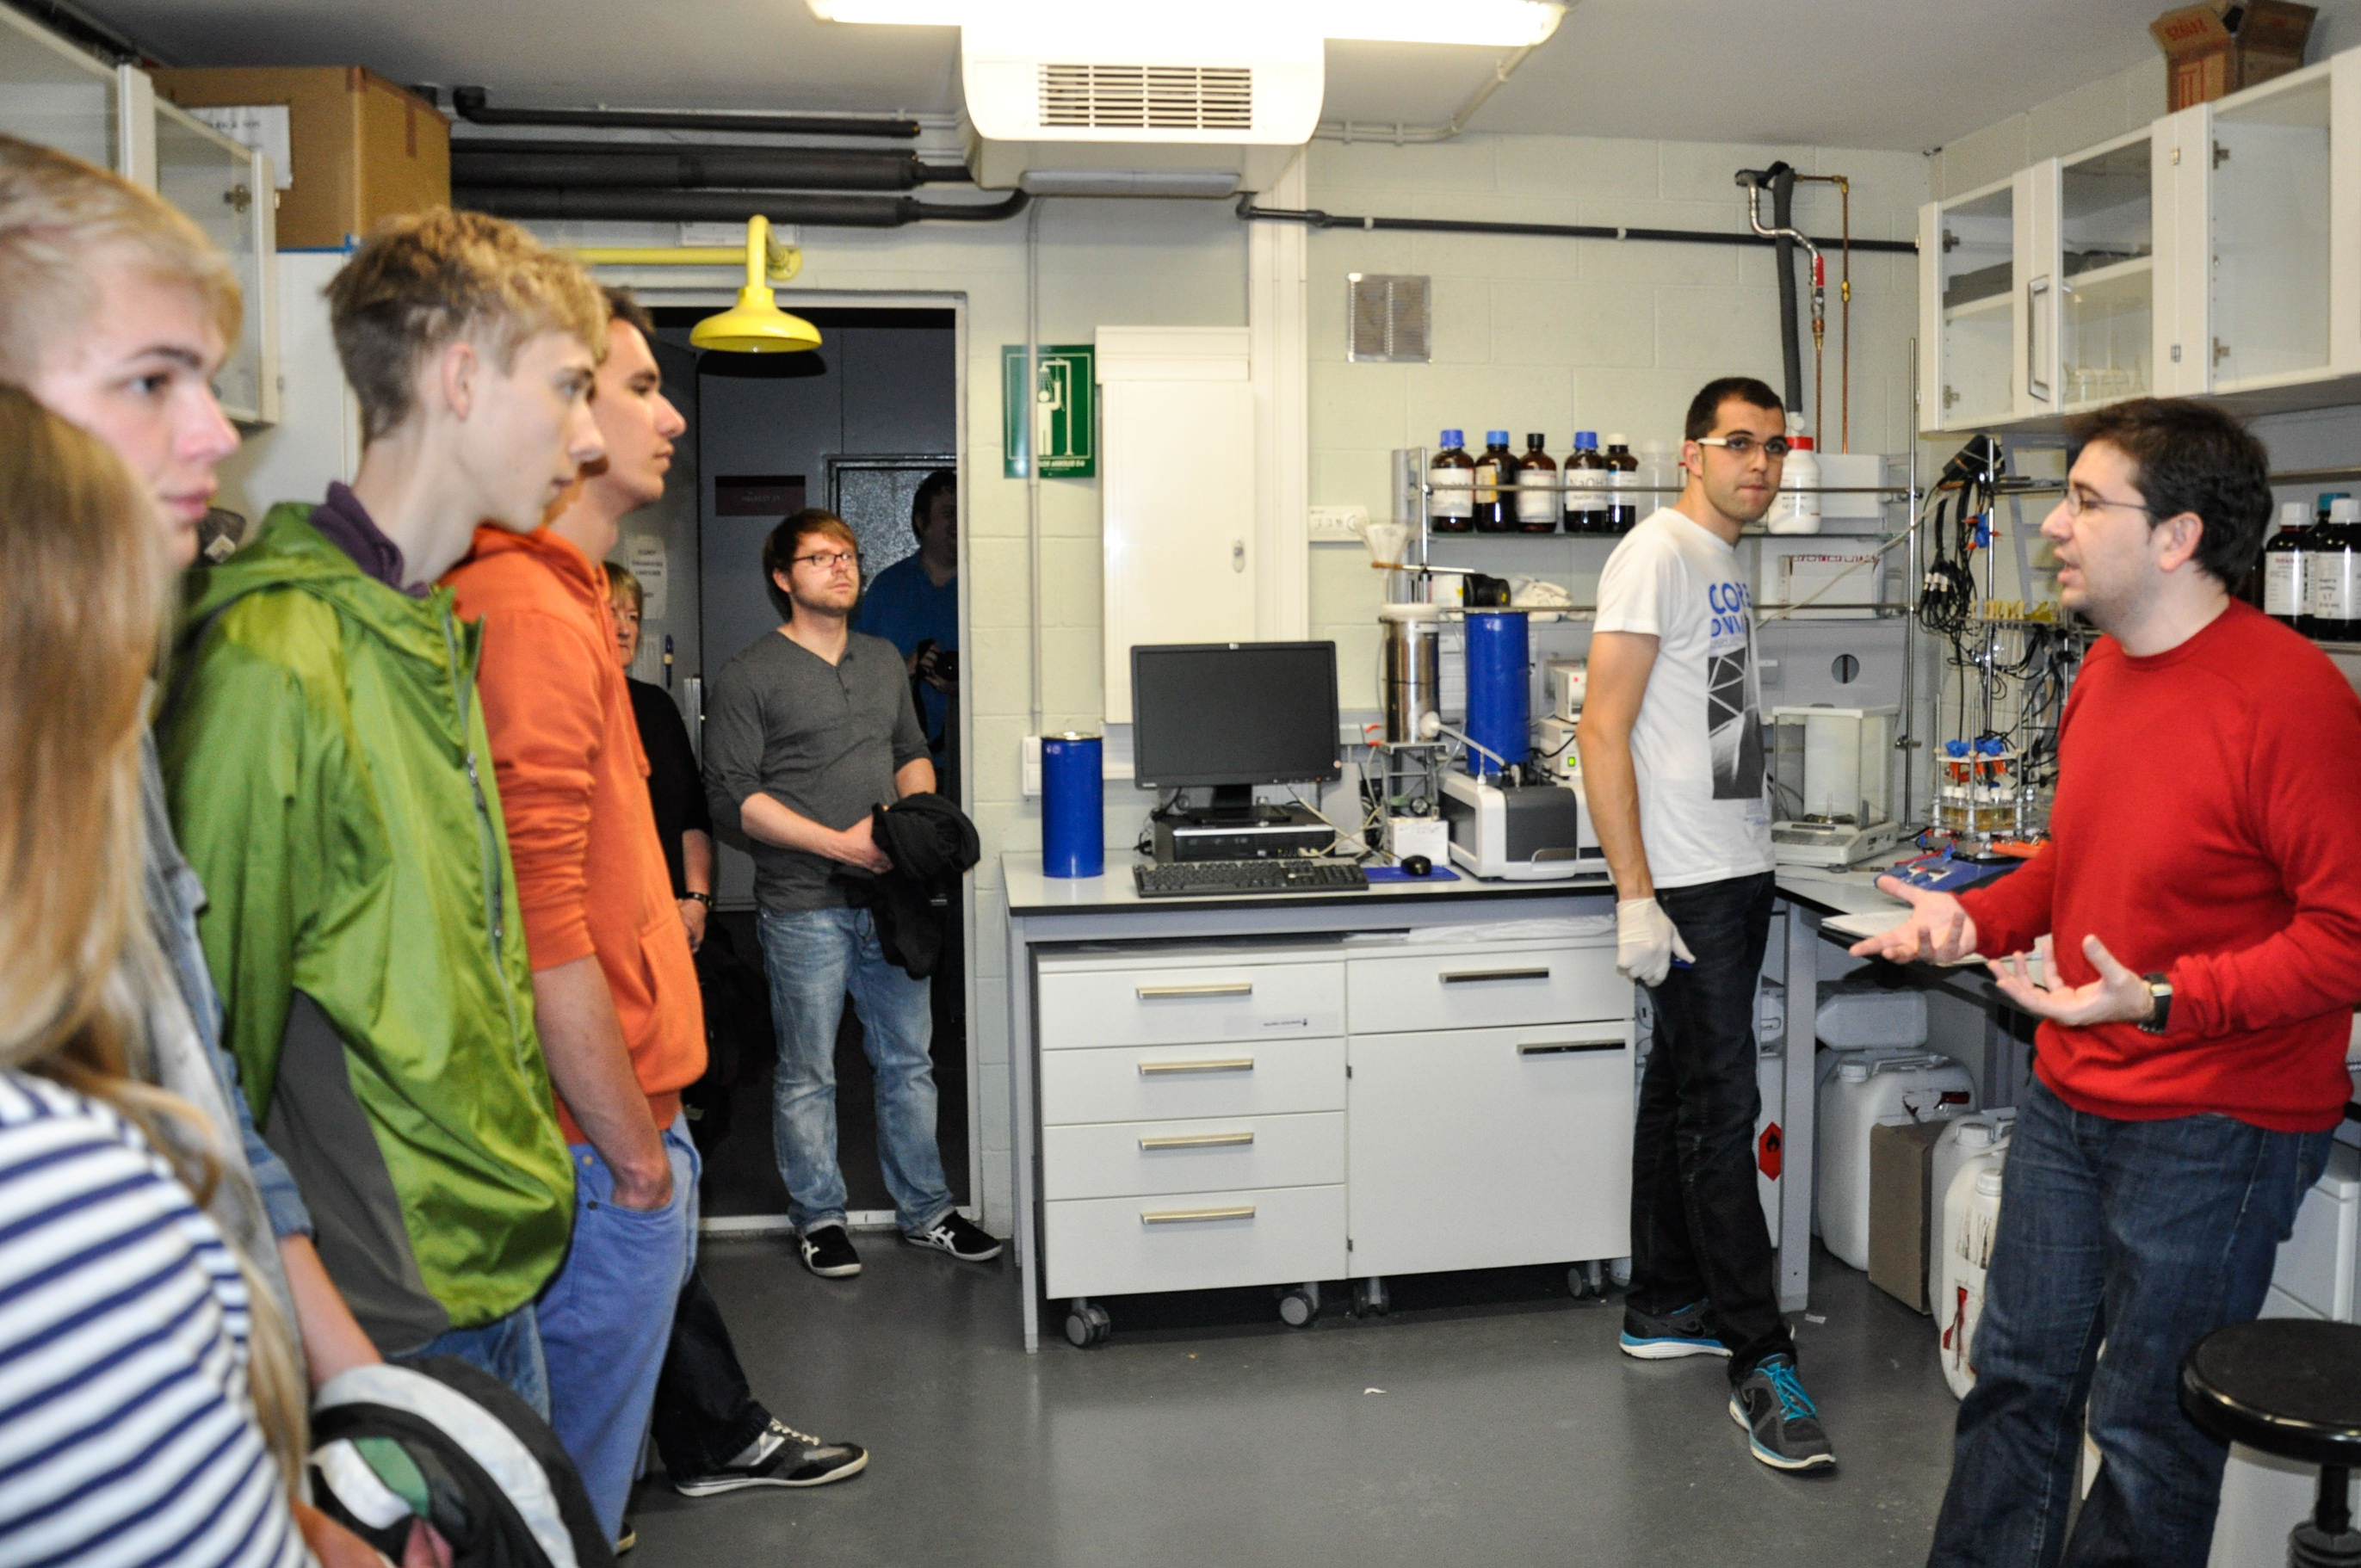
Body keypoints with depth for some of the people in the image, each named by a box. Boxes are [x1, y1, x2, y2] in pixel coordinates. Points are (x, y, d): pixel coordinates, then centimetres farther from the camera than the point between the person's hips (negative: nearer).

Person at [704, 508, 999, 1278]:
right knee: (808, 1075, 6)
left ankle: (926, 1211, 25)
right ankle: (818, 1217, 23)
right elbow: (731, 793, -12)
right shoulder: (750, 676, -7)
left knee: (909, 1060, 12)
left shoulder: (885, 660, 13)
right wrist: (839, 843, -17)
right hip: (805, 906, -5)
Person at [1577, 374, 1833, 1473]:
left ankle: (1663, 1308, 27)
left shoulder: (1726, 562, 16)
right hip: (1686, 886, -10)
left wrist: (1747, 859, 20)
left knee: (1682, 1090, 15)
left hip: (1737, 877, 10)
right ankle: (1759, 1362, 0)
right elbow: (1603, 733, -19)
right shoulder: (1658, 556, -12)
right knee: (1723, 1109, -6)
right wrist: (1635, 897, -23)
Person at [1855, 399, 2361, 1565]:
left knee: (2148, 1427, 8)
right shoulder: (2107, 669, 7)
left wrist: (2165, 1002, -29)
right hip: (2070, 1096, 8)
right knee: (2018, 1376, 18)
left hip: (2214, 1120, -8)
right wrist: (1976, 918, 5)